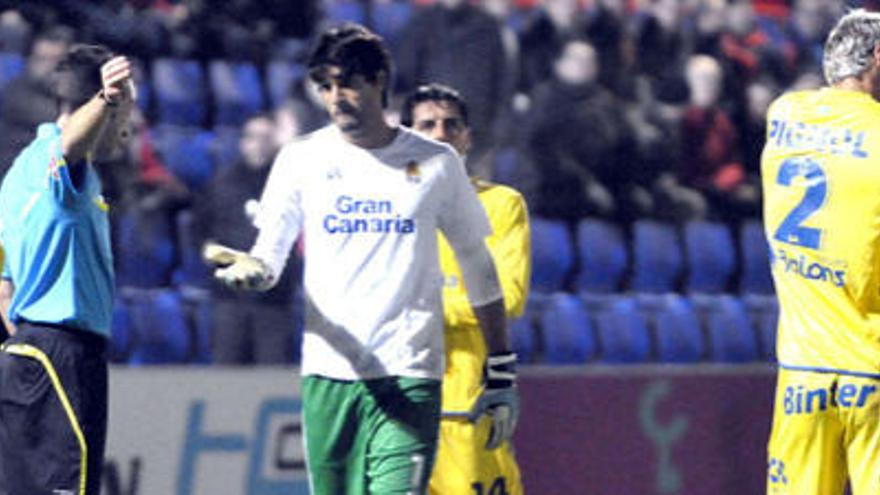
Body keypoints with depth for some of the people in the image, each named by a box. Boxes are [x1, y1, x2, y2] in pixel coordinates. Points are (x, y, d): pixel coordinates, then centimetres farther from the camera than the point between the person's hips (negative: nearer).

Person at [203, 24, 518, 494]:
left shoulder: (436, 163, 5)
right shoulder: (302, 159, 6)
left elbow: (477, 266, 13)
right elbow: (269, 257, 3)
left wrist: (501, 372, 11)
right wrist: (251, 269, -23)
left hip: (410, 374, -2)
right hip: (328, 372, 2)